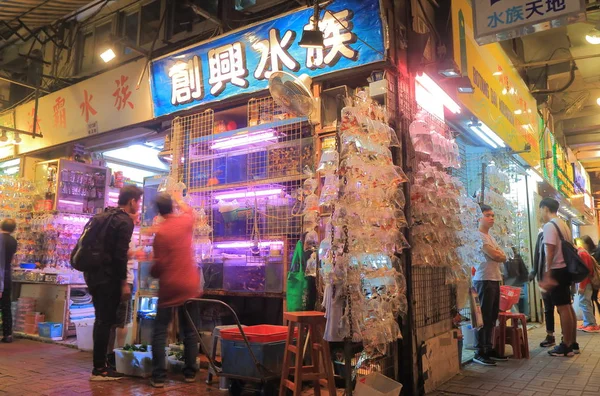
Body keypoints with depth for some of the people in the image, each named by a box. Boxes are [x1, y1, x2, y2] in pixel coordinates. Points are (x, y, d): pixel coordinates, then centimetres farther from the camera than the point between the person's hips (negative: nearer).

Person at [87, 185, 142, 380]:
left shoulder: (106, 215, 15)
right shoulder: (125, 221, -13)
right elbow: (120, 254, -19)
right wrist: (124, 282, -15)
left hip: (94, 273, 9)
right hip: (107, 276, -9)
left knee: (102, 319, 16)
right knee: (106, 321, -1)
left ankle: (101, 363, 24)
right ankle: (99, 369, 6)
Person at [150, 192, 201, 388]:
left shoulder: (161, 232, -11)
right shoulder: (185, 221, 0)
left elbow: (159, 264, -10)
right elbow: (189, 210, 26)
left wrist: (152, 273, 12)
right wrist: (179, 199, 43)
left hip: (169, 287, -4)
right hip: (190, 285, 4)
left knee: (160, 331, 6)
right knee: (190, 330, 13)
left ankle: (159, 376, 4)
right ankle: (190, 372, 19)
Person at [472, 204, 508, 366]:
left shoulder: (490, 237, 19)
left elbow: (503, 257, 13)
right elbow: (494, 255, -16)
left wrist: (497, 255, -5)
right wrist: (499, 254, 3)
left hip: (494, 279, 9)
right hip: (484, 280, -9)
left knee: (492, 317, 12)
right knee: (484, 317, -7)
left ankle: (488, 348, 21)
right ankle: (479, 353, -2)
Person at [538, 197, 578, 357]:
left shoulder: (549, 226, -13)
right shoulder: (563, 225, 16)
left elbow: (550, 251, -19)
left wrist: (547, 275, -20)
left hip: (557, 271, -10)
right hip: (565, 269, 10)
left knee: (562, 308, -5)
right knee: (568, 307, 14)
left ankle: (566, 346, 0)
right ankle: (572, 343, 22)